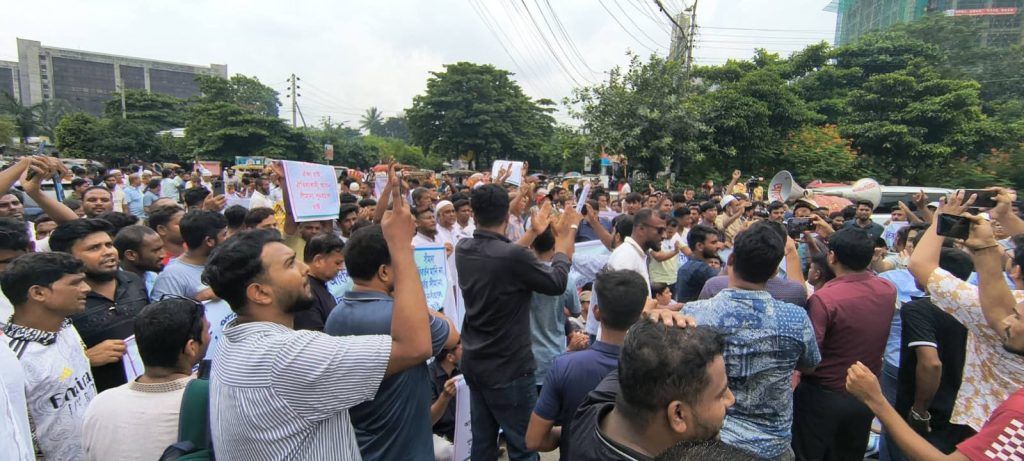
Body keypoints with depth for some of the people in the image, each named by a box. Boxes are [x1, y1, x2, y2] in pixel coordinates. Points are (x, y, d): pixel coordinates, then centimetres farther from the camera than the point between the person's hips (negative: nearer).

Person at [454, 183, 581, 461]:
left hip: (473, 363, 7)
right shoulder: (514, 257, -27)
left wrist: (533, 232, 23)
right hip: (508, 368, -7)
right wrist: (565, 235, 1)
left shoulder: (463, 249, -5)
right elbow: (557, 283, -11)